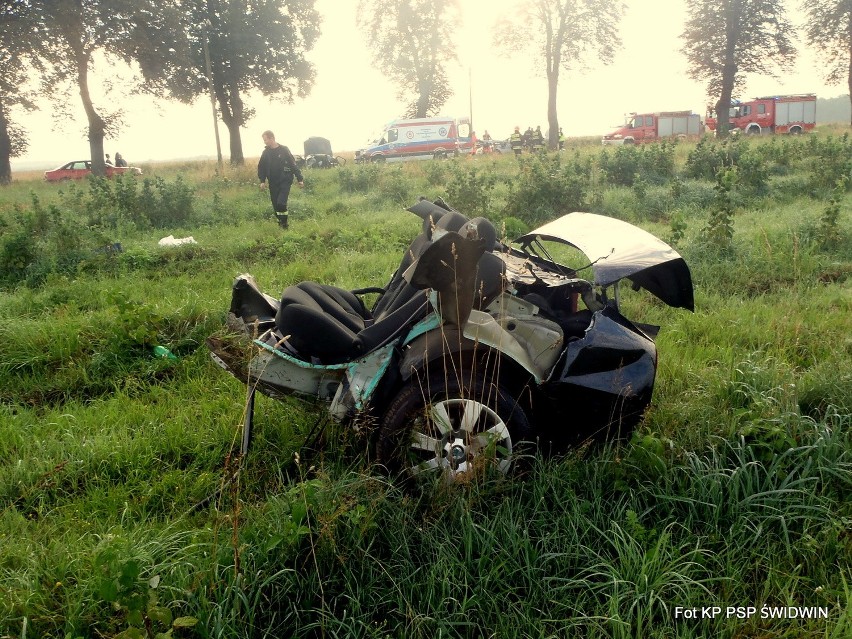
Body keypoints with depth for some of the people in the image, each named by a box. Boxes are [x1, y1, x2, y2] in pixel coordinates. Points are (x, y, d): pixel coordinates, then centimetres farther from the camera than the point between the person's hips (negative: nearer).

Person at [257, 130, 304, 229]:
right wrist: (262, 181, 3)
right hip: (273, 183, 5)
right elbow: (261, 167, 14)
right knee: (275, 205, 4)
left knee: (281, 203, -17)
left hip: (285, 181, -5)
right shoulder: (265, 152, 6)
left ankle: (284, 224, -3)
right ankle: (280, 222, 19)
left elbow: (293, 165, -4)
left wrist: (300, 179, -6)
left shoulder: (284, 150, -5)